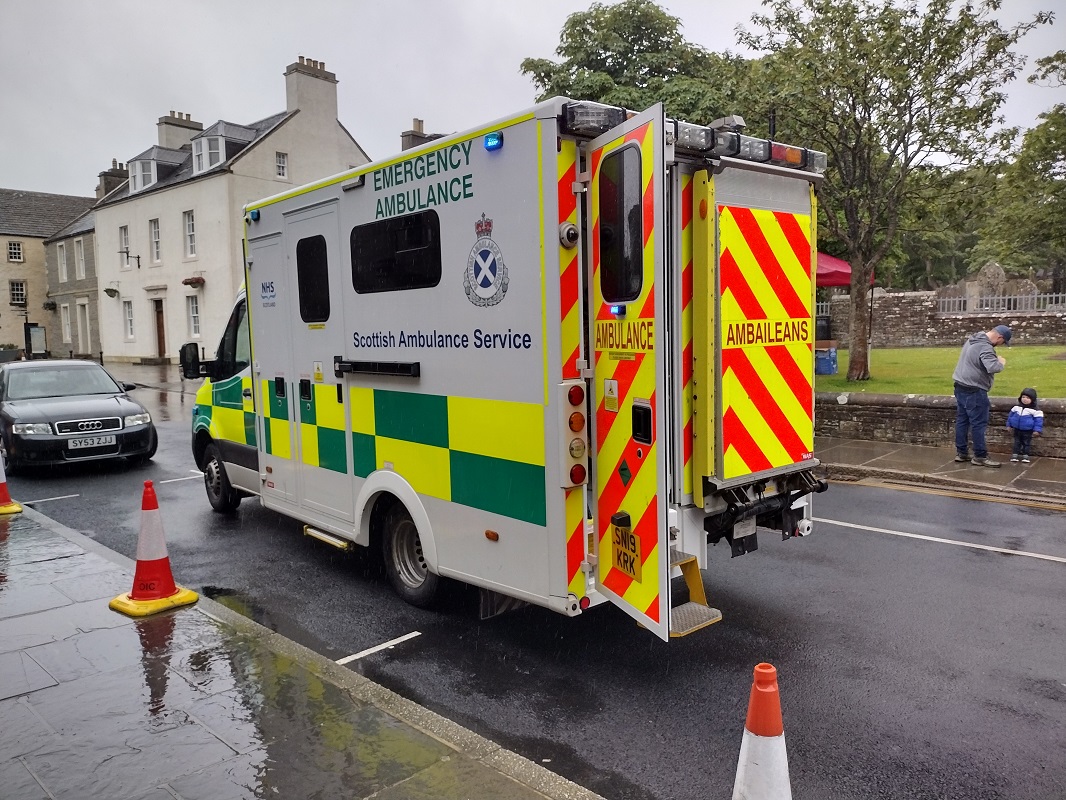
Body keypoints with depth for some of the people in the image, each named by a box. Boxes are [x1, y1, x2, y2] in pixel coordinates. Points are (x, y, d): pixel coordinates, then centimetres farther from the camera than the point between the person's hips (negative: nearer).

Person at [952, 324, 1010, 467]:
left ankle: (961, 452, 20)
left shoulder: (973, 339, 10)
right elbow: (993, 368, -33)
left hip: (960, 386, 10)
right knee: (979, 423, -2)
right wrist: (1001, 362, -12)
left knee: (962, 420, 13)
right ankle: (980, 456, 3)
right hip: (974, 391, -10)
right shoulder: (985, 348, -21)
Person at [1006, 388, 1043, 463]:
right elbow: (1011, 415, 12)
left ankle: (1025, 456, 13)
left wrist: (1037, 430, -13)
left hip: (1027, 431, -3)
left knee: (1026, 443, 7)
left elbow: (1038, 419, -10)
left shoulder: (1035, 410, -12)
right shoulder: (1016, 407, 0)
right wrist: (1009, 425, 14)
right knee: (1017, 442, 9)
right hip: (1017, 429, 3)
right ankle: (1014, 455, 12)